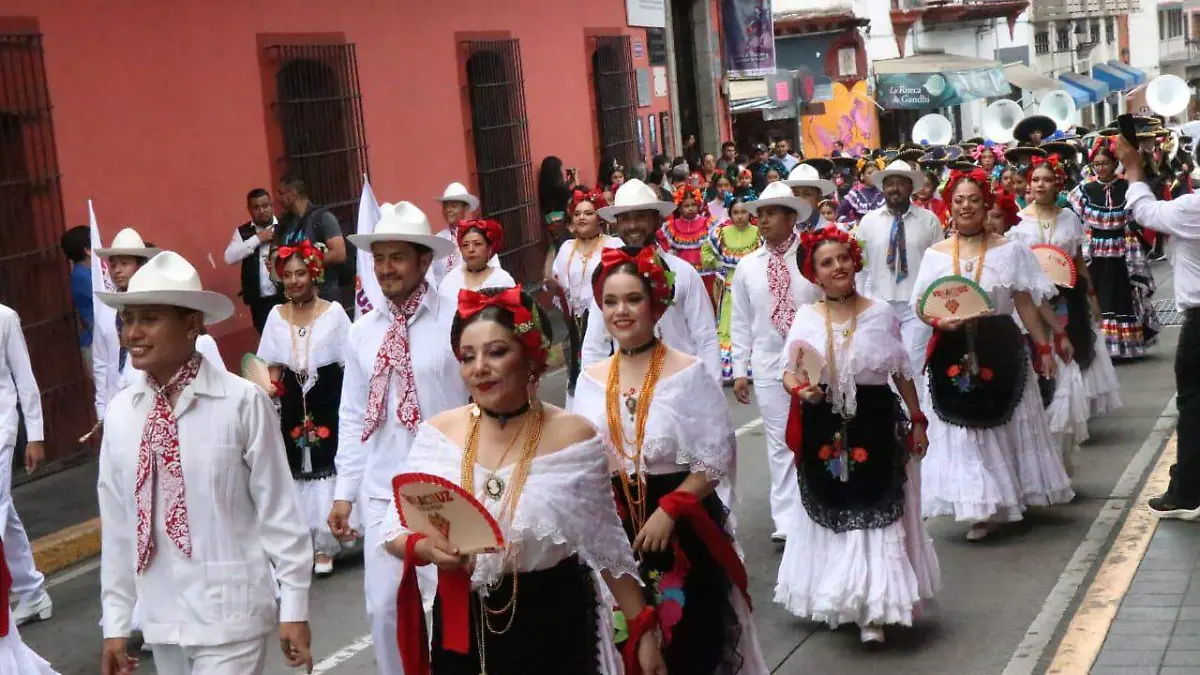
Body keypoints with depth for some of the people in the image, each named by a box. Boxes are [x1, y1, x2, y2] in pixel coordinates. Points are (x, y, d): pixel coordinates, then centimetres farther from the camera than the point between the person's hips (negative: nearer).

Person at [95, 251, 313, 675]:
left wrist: (294, 606, -4)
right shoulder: (120, 414, 1)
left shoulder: (242, 403, -13)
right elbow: (116, 524, 7)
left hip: (230, 615, -5)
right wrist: (116, 621, 11)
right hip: (160, 618, 5)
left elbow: (278, 509, -8)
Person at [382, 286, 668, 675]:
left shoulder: (572, 436, -7)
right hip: (463, 630, 3)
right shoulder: (438, 433, -1)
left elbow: (606, 546, -1)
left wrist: (643, 628, 0)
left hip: (554, 627, -3)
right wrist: (425, 548, -21)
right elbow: (395, 531, 1)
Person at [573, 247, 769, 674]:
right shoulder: (591, 379, 4)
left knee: (687, 639, 4)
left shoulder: (688, 373, -9)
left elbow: (714, 460, -9)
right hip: (613, 530, 4)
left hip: (681, 529, -4)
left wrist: (668, 510, -17)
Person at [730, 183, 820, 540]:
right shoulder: (748, 266, 4)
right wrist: (740, 370, 5)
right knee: (779, 443, 4)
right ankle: (785, 520, 10)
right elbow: (741, 322, 8)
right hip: (769, 366, 2)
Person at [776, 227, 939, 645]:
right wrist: (801, 390, -20)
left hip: (875, 427, -1)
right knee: (831, 512, 9)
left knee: (875, 514, 0)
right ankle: (834, 599, 24)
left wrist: (917, 421, 8)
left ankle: (872, 610, 7)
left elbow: (902, 373, 7)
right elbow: (788, 372, 1)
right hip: (824, 431, 1)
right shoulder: (806, 317, 1)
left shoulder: (880, 313, 1)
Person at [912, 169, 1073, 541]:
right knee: (961, 432, 1)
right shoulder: (935, 254, 5)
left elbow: (1025, 303, 3)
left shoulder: (1008, 251, 2)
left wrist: (1043, 347, 1)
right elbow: (920, 305, 5)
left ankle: (1005, 501, 19)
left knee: (1006, 425, 6)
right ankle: (982, 508, 8)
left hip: (1000, 350, -1)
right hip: (953, 353, 1)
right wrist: (938, 321, -16)